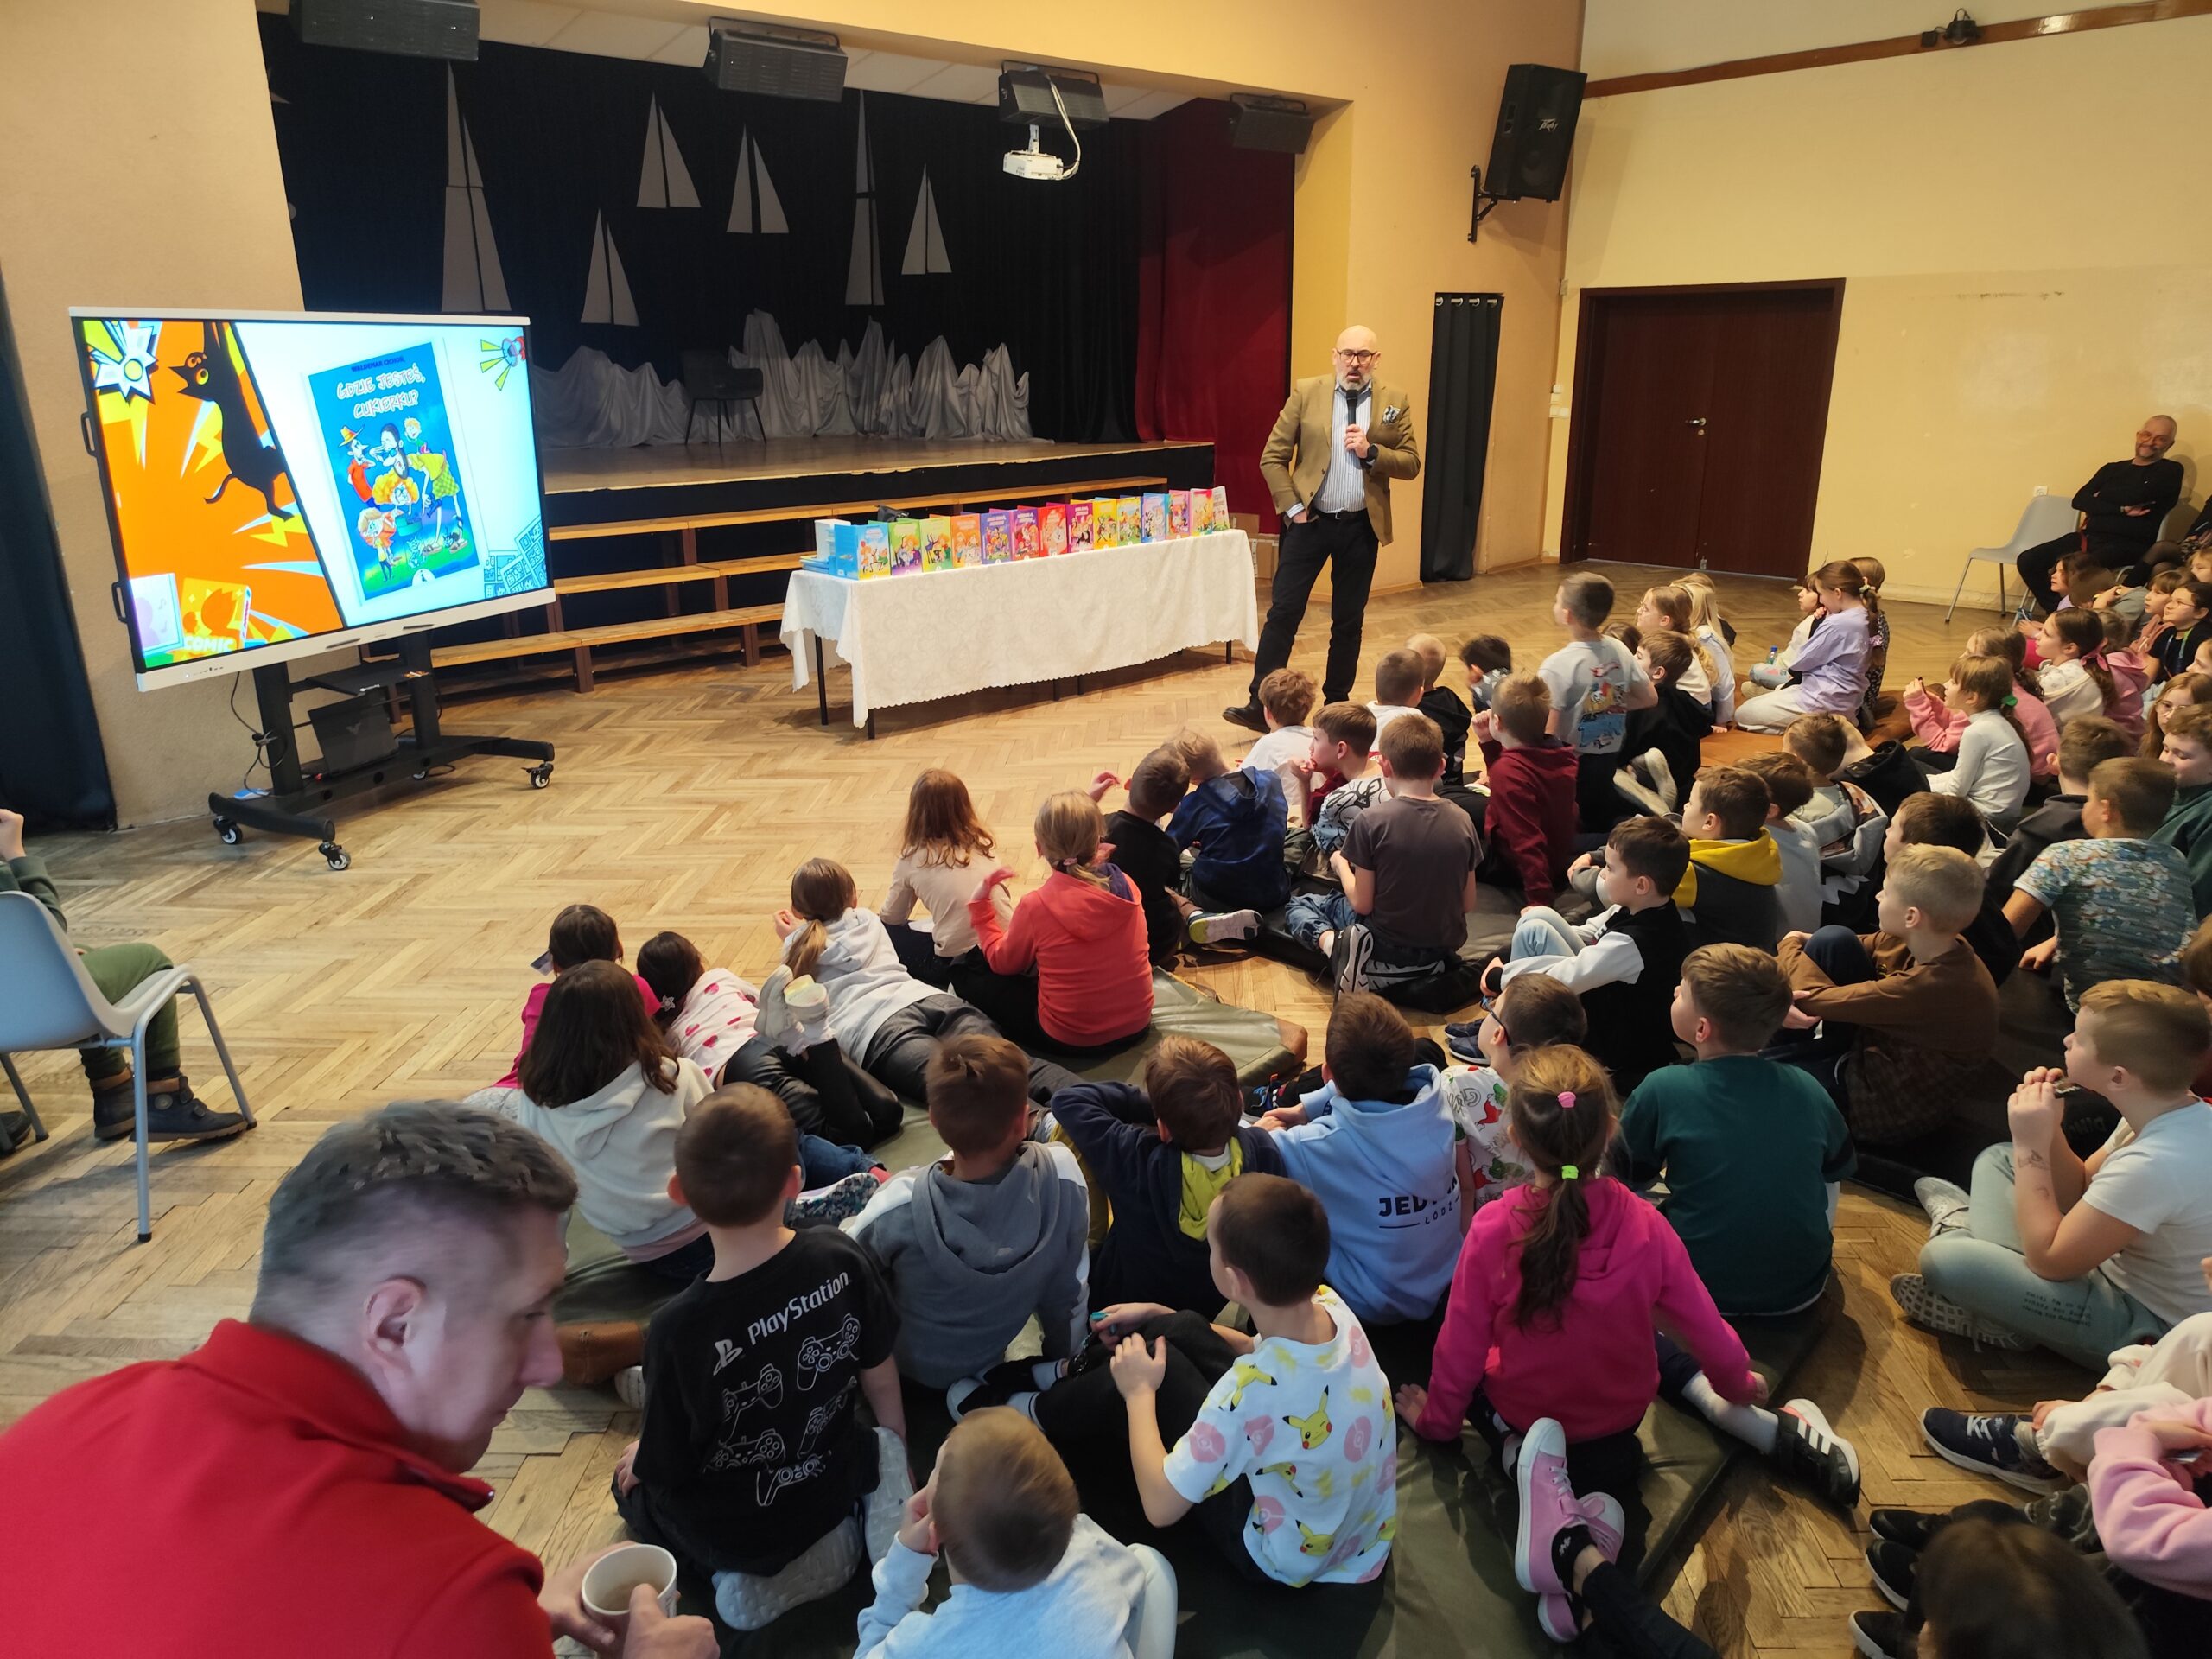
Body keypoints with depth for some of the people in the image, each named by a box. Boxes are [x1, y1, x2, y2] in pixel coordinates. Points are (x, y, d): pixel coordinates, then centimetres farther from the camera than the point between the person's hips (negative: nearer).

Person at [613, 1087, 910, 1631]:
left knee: (632, 1482, 26)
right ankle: (845, 1525, 7)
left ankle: (753, 1578, 5)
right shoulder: (841, 1259, -22)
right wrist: (894, 1458, 14)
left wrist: (639, 1457, 7)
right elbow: (881, 1379, -6)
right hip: (837, 1480, 3)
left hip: (736, 1533, -3)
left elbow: (665, 1469, -17)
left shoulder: (678, 1330, -32)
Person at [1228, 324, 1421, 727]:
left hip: (1361, 526, 2)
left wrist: (1371, 451, -15)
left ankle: (1337, 704, 22)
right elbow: (1272, 457, 0)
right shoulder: (1307, 393, -2)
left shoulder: (1396, 402, 2)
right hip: (1310, 520, -1)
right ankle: (1259, 705, -1)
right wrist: (1292, 508, -7)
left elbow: (1411, 464, 2)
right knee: (1284, 612, -4)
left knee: (1349, 620, 9)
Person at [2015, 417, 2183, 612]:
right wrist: (2121, 509, -10)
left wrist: (2100, 497, 5)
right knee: (2027, 561, -12)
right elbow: (2079, 500, 3)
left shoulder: (2170, 471, 5)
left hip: (2128, 545, -6)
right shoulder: (2113, 469, 19)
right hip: (2090, 537, 6)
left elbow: (2133, 496, -13)